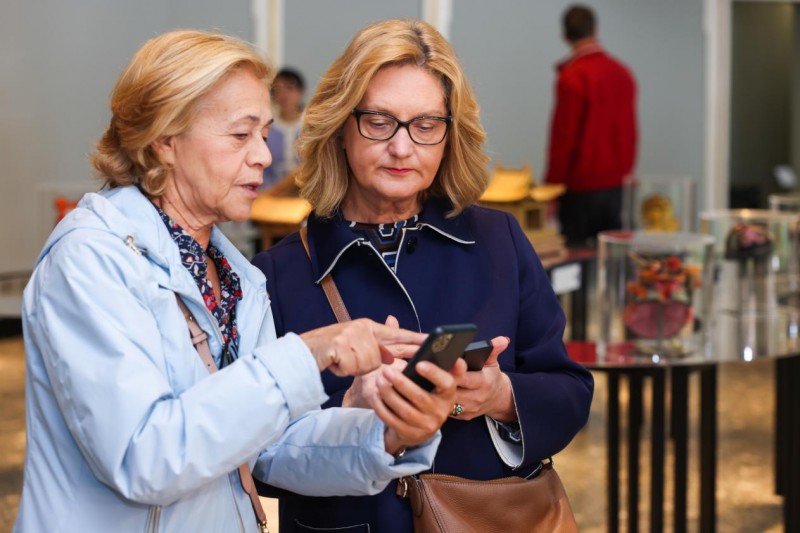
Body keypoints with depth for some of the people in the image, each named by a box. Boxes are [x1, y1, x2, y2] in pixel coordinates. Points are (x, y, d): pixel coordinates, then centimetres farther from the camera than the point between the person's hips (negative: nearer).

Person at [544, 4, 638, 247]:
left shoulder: (572, 77, -12)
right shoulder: (623, 73, 7)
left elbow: (563, 135, -12)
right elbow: (629, 131, 11)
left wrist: (551, 186, -6)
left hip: (581, 184, -6)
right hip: (615, 183, 6)